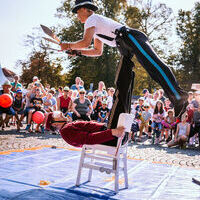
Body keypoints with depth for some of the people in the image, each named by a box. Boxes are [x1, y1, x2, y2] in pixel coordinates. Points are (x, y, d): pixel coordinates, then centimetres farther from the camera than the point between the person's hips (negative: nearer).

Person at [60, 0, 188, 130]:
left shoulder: (92, 19, 3)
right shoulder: (96, 26, 32)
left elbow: (86, 42, -9)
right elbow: (98, 51, 35)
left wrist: (68, 45, 7)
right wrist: (78, 52, 25)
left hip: (132, 38, -9)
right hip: (127, 49, 9)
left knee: (154, 66, -25)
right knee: (122, 84, 4)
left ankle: (180, 98, -30)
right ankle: (116, 126, 5)